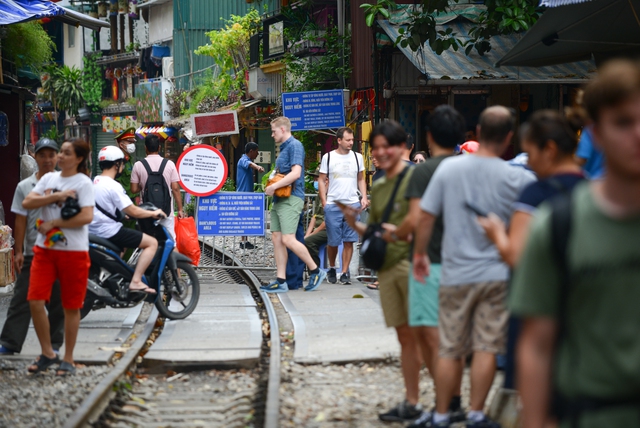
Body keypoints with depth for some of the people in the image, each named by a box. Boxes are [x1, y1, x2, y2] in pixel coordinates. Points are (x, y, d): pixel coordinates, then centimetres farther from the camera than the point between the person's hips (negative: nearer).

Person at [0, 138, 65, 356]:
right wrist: (19, 251, -1)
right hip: (31, 253, 1)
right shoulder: (24, 186, 4)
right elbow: (21, 221, 4)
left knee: (58, 301, 6)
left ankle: (54, 344, 14)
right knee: (21, 299, 1)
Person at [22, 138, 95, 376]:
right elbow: (27, 203, -1)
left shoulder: (83, 182, -5)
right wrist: (56, 196, -12)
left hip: (74, 251, -4)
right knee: (35, 301, -5)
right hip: (44, 249, 5)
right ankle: (47, 354, 11)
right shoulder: (49, 178, 10)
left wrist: (53, 224, -13)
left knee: (71, 307, 4)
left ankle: (68, 360, 15)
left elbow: (87, 217, -17)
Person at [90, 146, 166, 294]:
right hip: (108, 231, -10)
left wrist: (124, 214, 31)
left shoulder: (94, 182, 11)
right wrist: (153, 213, -2)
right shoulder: (113, 186, -17)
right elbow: (133, 212, -18)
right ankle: (136, 281, -16)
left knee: (124, 243, 38)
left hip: (94, 230, 10)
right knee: (152, 243, -7)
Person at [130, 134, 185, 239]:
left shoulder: (138, 165, -5)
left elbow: (134, 189, -3)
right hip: (167, 211, 0)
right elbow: (175, 188, -4)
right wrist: (180, 209, 3)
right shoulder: (169, 164, -4)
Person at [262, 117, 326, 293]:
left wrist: (274, 186, -19)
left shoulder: (294, 145, -10)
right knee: (277, 238, 4)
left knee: (288, 239, -14)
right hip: (279, 199, 10)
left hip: (291, 199, -10)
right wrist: (271, 185, 9)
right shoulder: (283, 148, 19)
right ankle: (280, 281, 5)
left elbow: (295, 173, -20)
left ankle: (316, 271, -1)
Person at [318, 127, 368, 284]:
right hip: (333, 205, -2)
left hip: (353, 204, 2)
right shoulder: (328, 157, 2)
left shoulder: (357, 157, 9)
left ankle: (345, 272, 5)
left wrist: (364, 197, 3)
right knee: (333, 240, 2)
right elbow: (321, 180, 5)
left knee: (349, 240, -2)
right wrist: (324, 202, -3)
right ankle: (332, 268, 24)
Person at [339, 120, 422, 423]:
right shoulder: (377, 188, 19)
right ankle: (411, 402, 14)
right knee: (405, 337, 10)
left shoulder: (415, 177, -5)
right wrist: (354, 222, 6)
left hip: (411, 262, -7)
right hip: (386, 268, 7)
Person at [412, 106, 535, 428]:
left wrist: (419, 253, 13)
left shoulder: (448, 168, -3)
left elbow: (425, 217, 0)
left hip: (455, 276, 2)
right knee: (486, 348, 3)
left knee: (449, 350, 9)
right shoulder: (517, 178, -9)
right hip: (497, 274, -2)